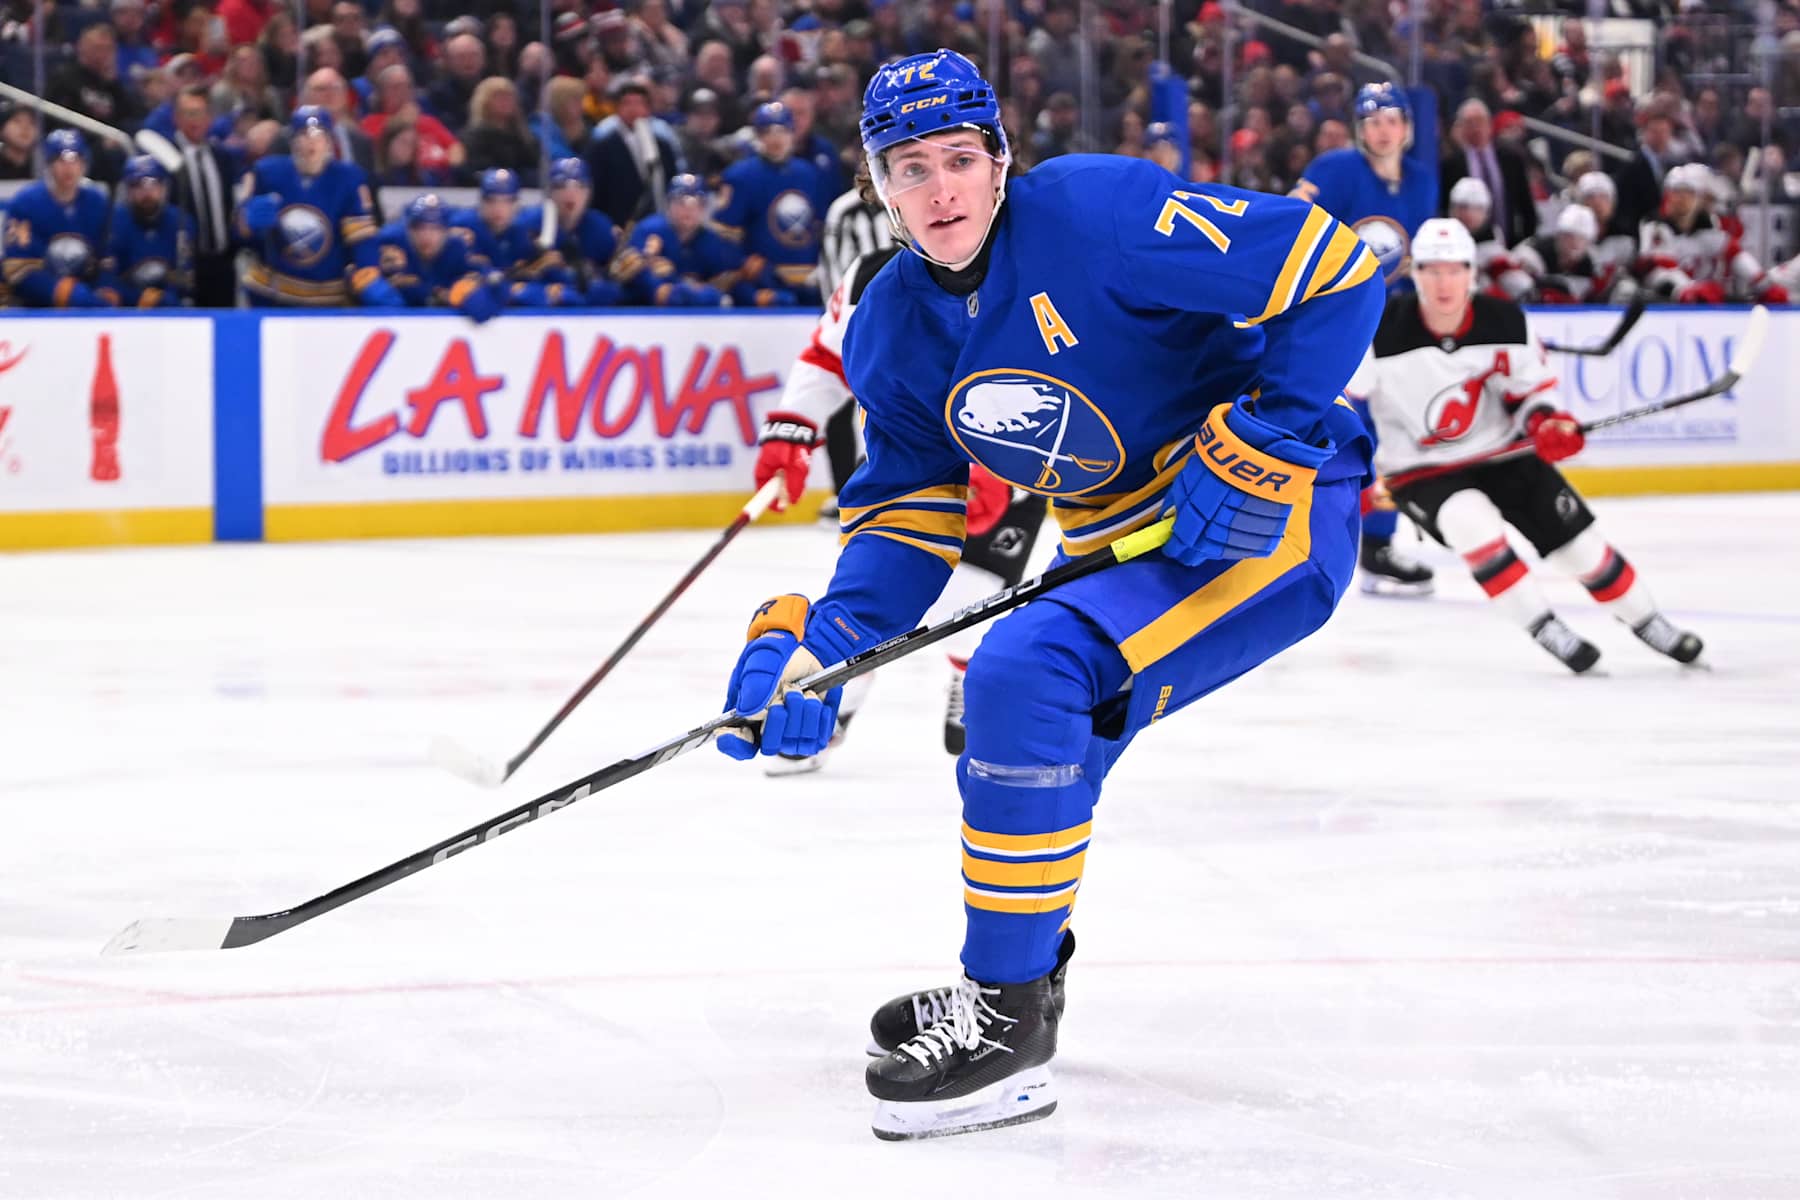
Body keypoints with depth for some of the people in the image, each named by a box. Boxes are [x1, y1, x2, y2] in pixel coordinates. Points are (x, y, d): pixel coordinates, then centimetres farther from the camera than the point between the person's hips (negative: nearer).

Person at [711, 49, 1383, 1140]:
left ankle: (1009, 1031, -17)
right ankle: (1014, 980, 39)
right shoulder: (891, 333, 2)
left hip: (1275, 517, -9)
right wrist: (817, 642, -11)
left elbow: (1335, 276, -22)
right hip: (1125, 546, 9)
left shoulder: (1094, 213, -22)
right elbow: (908, 520, 6)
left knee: (1028, 673, -24)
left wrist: (1261, 447, -25)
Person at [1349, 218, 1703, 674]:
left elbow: (1531, 386, 2)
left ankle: (1646, 621, 22)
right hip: (1418, 467, -3)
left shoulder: (1505, 321, -12)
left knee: (1577, 540, -2)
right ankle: (1544, 629, -21)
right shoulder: (1383, 330, -22)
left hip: (1500, 451, 3)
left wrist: (1546, 424, -19)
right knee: (1471, 520, -33)